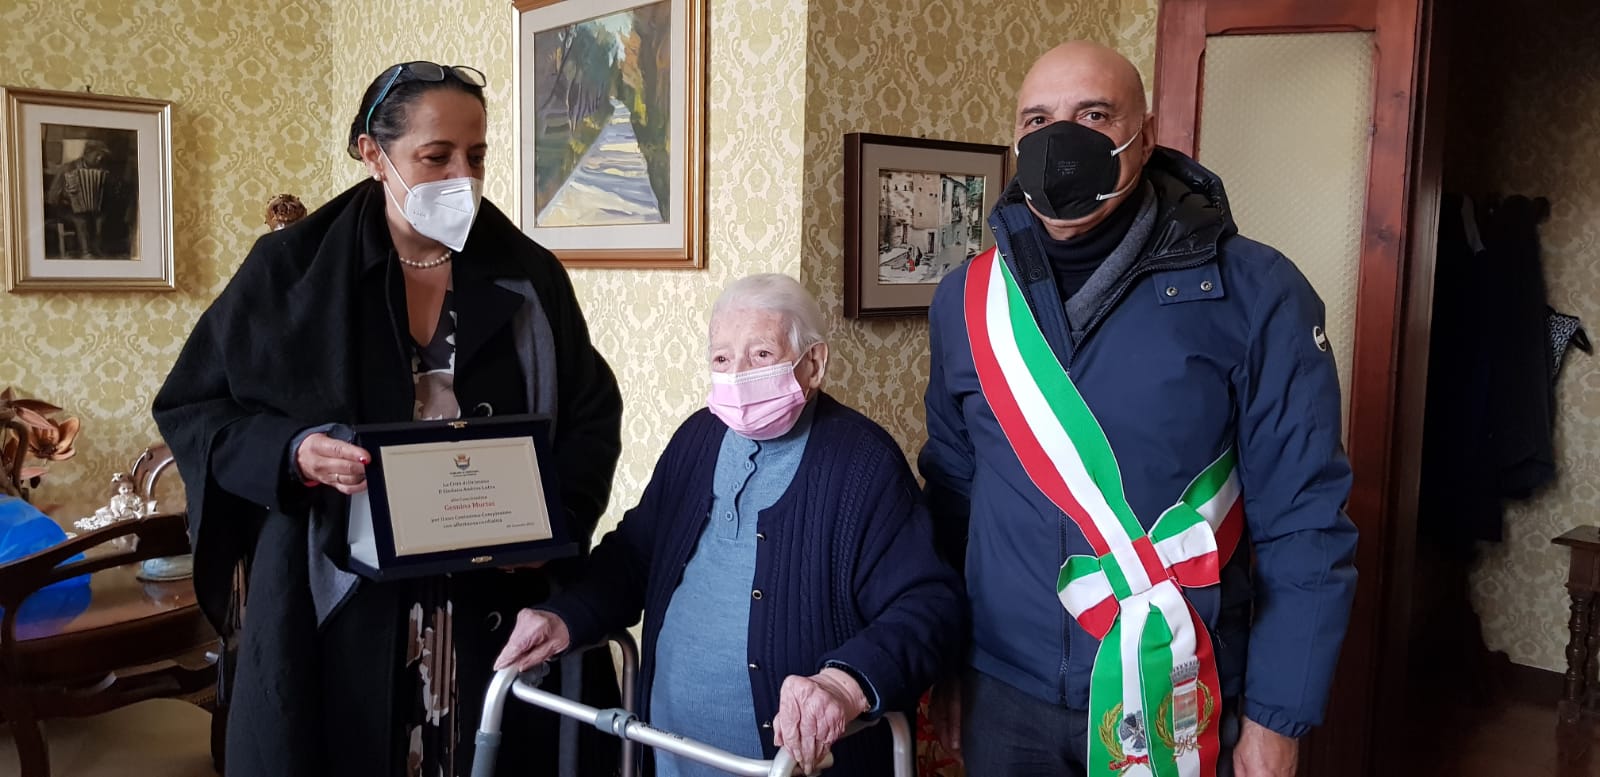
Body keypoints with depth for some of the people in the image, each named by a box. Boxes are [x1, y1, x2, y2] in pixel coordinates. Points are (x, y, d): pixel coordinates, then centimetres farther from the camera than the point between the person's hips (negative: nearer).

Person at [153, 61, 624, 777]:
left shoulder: (527, 276, 3)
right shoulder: (292, 268, -2)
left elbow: (592, 417, 7)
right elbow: (189, 407, 3)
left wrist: (555, 517, -10)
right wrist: (292, 453, -16)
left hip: (497, 605, 2)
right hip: (339, 604, -1)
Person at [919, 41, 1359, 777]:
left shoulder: (1253, 292, -11)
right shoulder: (966, 299, -1)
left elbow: (1303, 521, -9)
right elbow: (950, 491, 7)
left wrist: (1276, 714, -9)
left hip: (1178, 700, -2)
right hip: (1005, 691, 3)